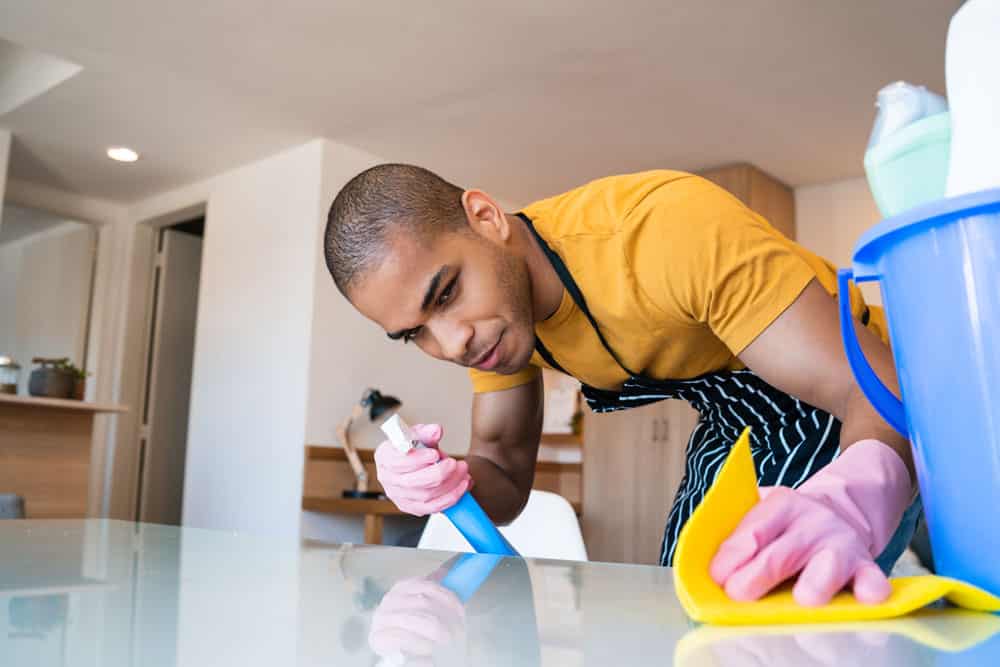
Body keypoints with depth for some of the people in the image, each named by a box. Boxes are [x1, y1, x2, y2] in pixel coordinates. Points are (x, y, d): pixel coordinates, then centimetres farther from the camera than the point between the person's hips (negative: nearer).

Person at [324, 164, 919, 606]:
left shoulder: (673, 229, -35)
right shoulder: (489, 313, -12)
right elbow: (504, 472, -6)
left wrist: (845, 506, -59)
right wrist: (453, 483, -29)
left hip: (851, 427, -5)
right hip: (736, 429, 6)